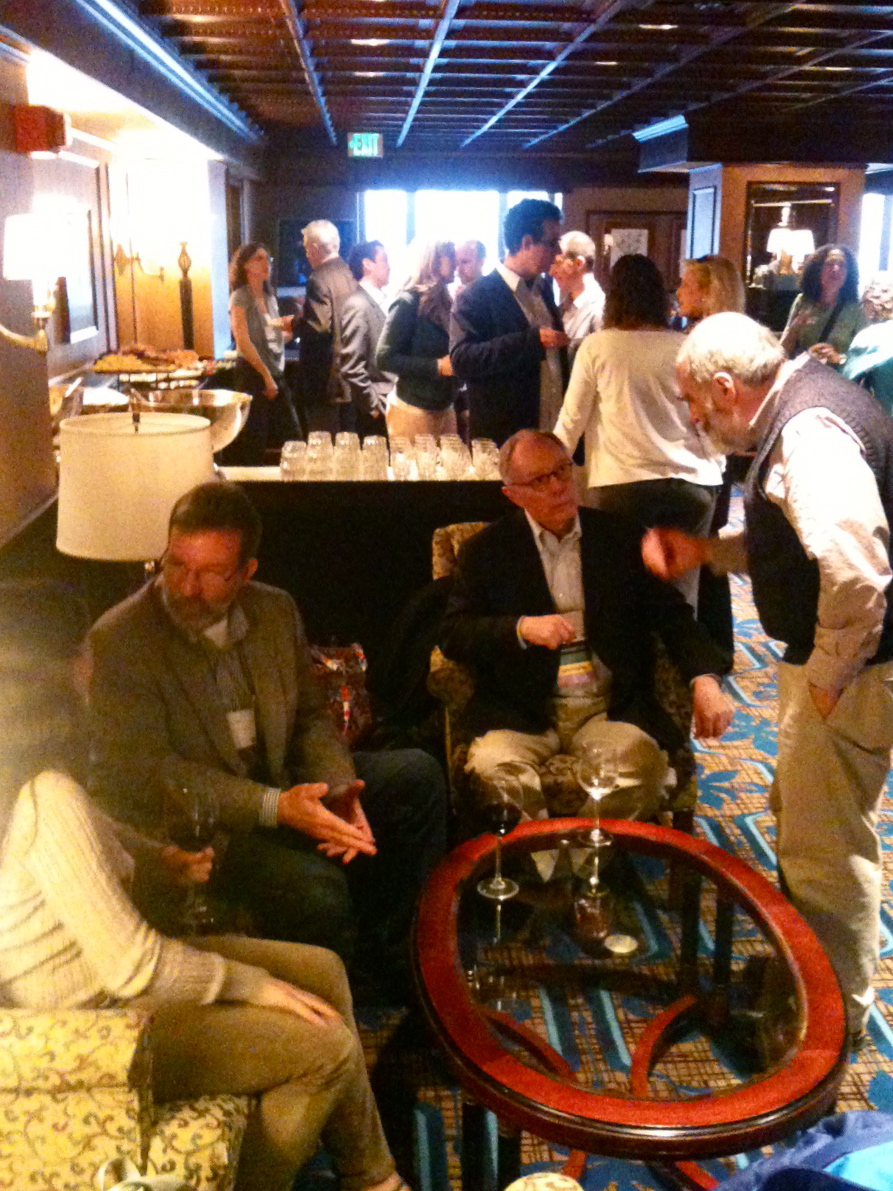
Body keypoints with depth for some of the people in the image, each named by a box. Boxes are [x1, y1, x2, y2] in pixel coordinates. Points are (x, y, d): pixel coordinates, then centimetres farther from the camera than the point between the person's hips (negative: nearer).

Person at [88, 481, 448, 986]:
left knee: (417, 775, -3)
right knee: (313, 886, -31)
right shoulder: (119, 640, -15)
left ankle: (389, 958, 8)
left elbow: (311, 716, 10)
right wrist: (275, 807, -28)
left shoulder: (277, 611, 4)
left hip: (284, 786, 7)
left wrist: (339, 789, -13)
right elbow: (144, 772, -19)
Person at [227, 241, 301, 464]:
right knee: (252, 445, -6)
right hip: (253, 373, -7)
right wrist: (266, 375, -16)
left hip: (276, 374, 7)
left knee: (290, 438, 1)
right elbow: (243, 341, -15)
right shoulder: (240, 297, -5)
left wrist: (288, 327, 4)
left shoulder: (269, 297, 16)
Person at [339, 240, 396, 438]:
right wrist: (376, 407, -14)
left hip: (392, 405, 8)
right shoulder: (358, 306, -13)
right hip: (377, 414, -8)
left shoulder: (380, 301, 13)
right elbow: (351, 368, -17)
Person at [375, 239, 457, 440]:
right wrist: (436, 366, -18)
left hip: (445, 408, 6)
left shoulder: (444, 302, 12)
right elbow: (385, 358, -14)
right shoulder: (408, 303, -9)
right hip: (413, 411, -6)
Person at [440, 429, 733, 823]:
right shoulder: (487, 550, 8)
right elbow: (452, 633, 1)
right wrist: (522, 628, -16)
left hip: (610, 710, 1)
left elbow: (672, 613, 8)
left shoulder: (619, 538, 12)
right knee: (494, 768, -31)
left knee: (642, 762, -29)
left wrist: (705, 681, -10)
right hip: (522, 713, -1)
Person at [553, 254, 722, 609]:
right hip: (689, 485, 2)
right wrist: (714, 471, 22)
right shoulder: (684, 348, 3)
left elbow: (572, 419, 5)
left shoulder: (596, 346, -1)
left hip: (622, 485, -2)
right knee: (680, 597, 6)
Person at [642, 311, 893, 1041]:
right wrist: (705, 551, 9)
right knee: (802, 820, 24)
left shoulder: (810, 430, -24)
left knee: (825, 846, 5)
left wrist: (829, 675, -22)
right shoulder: (801, 410, 9)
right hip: (830, 658, 11)